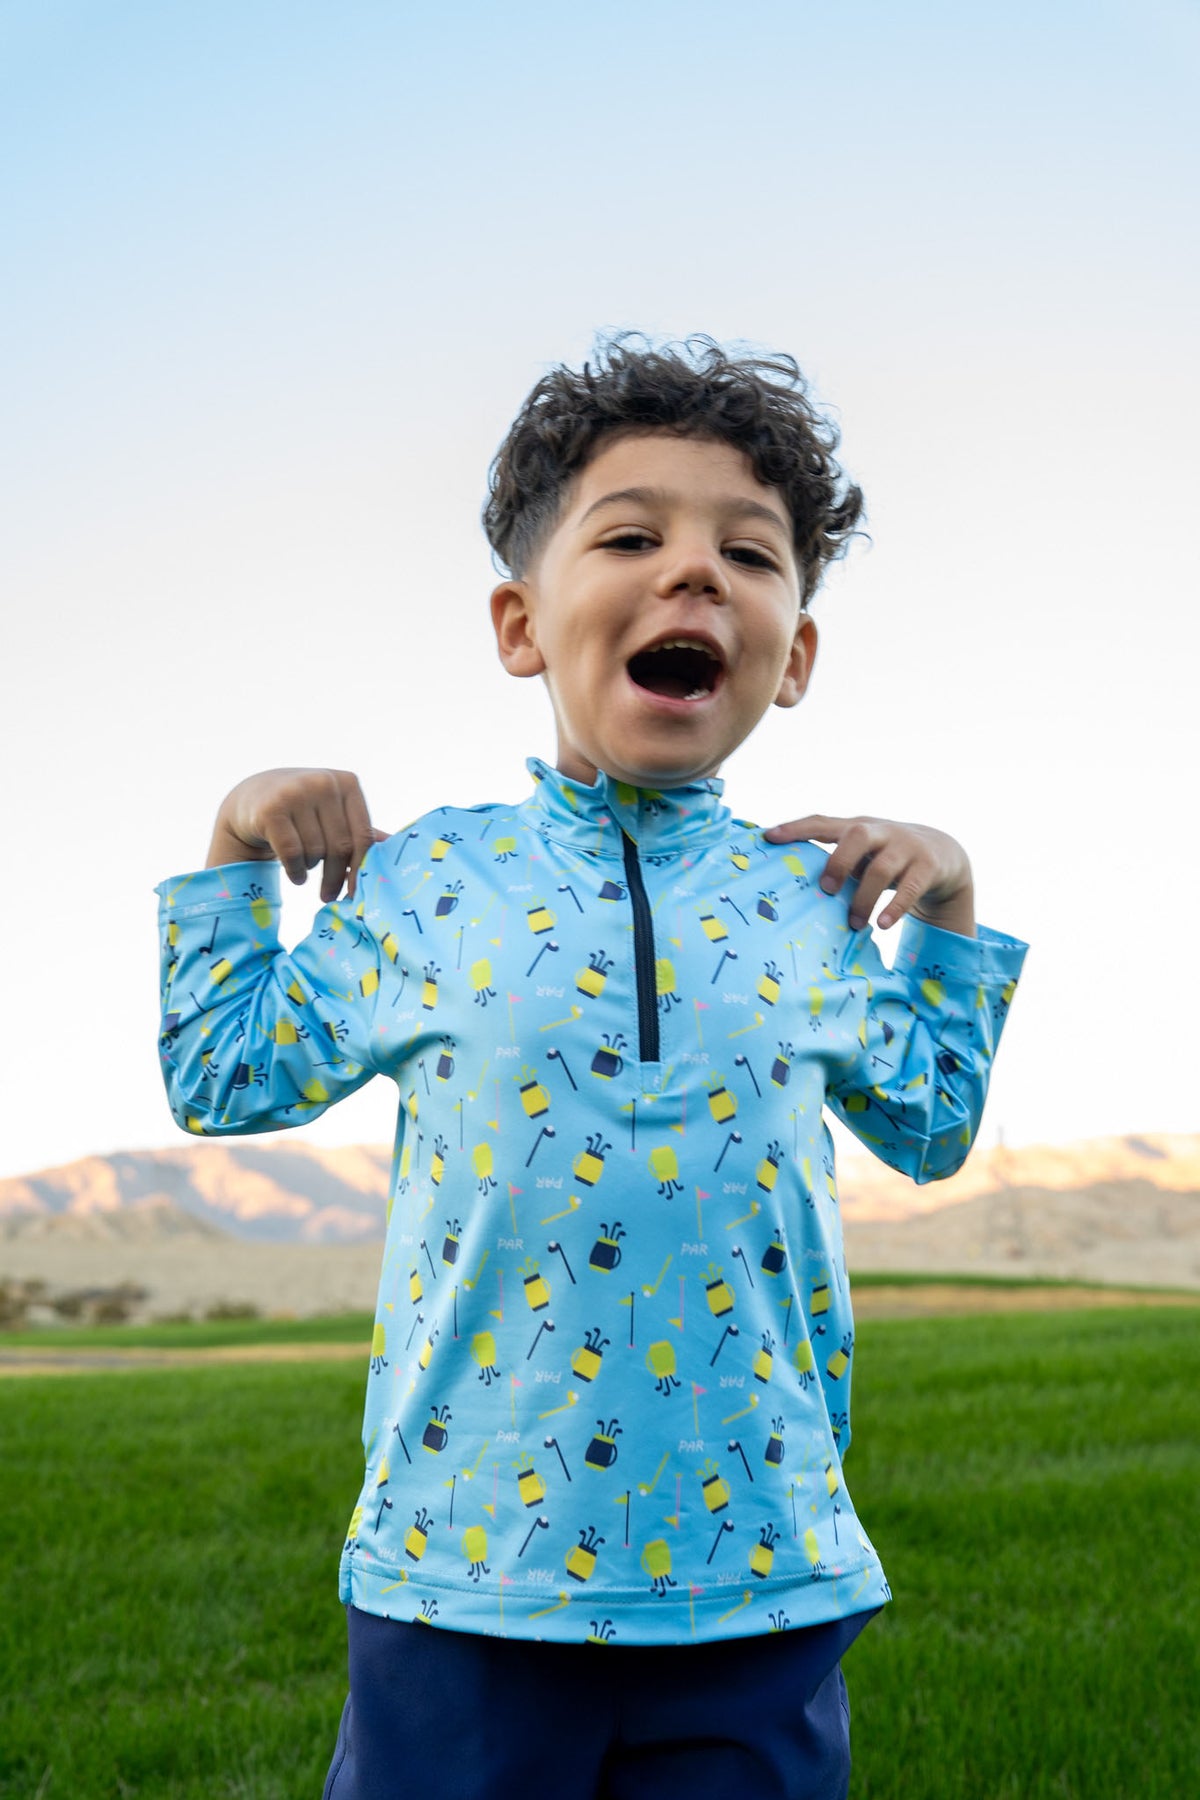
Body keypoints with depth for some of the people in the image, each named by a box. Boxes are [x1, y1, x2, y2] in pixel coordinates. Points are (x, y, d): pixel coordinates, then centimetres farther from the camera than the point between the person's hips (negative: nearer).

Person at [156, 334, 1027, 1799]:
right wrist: (235, 855, 6)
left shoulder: (813, 896, 5)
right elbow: (225, 1077, 10)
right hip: (470, 1564, -1)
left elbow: (927, 1124, 19)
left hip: (758, 1570, 2)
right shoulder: (421, 881, 0)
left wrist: (945, 911, 11)